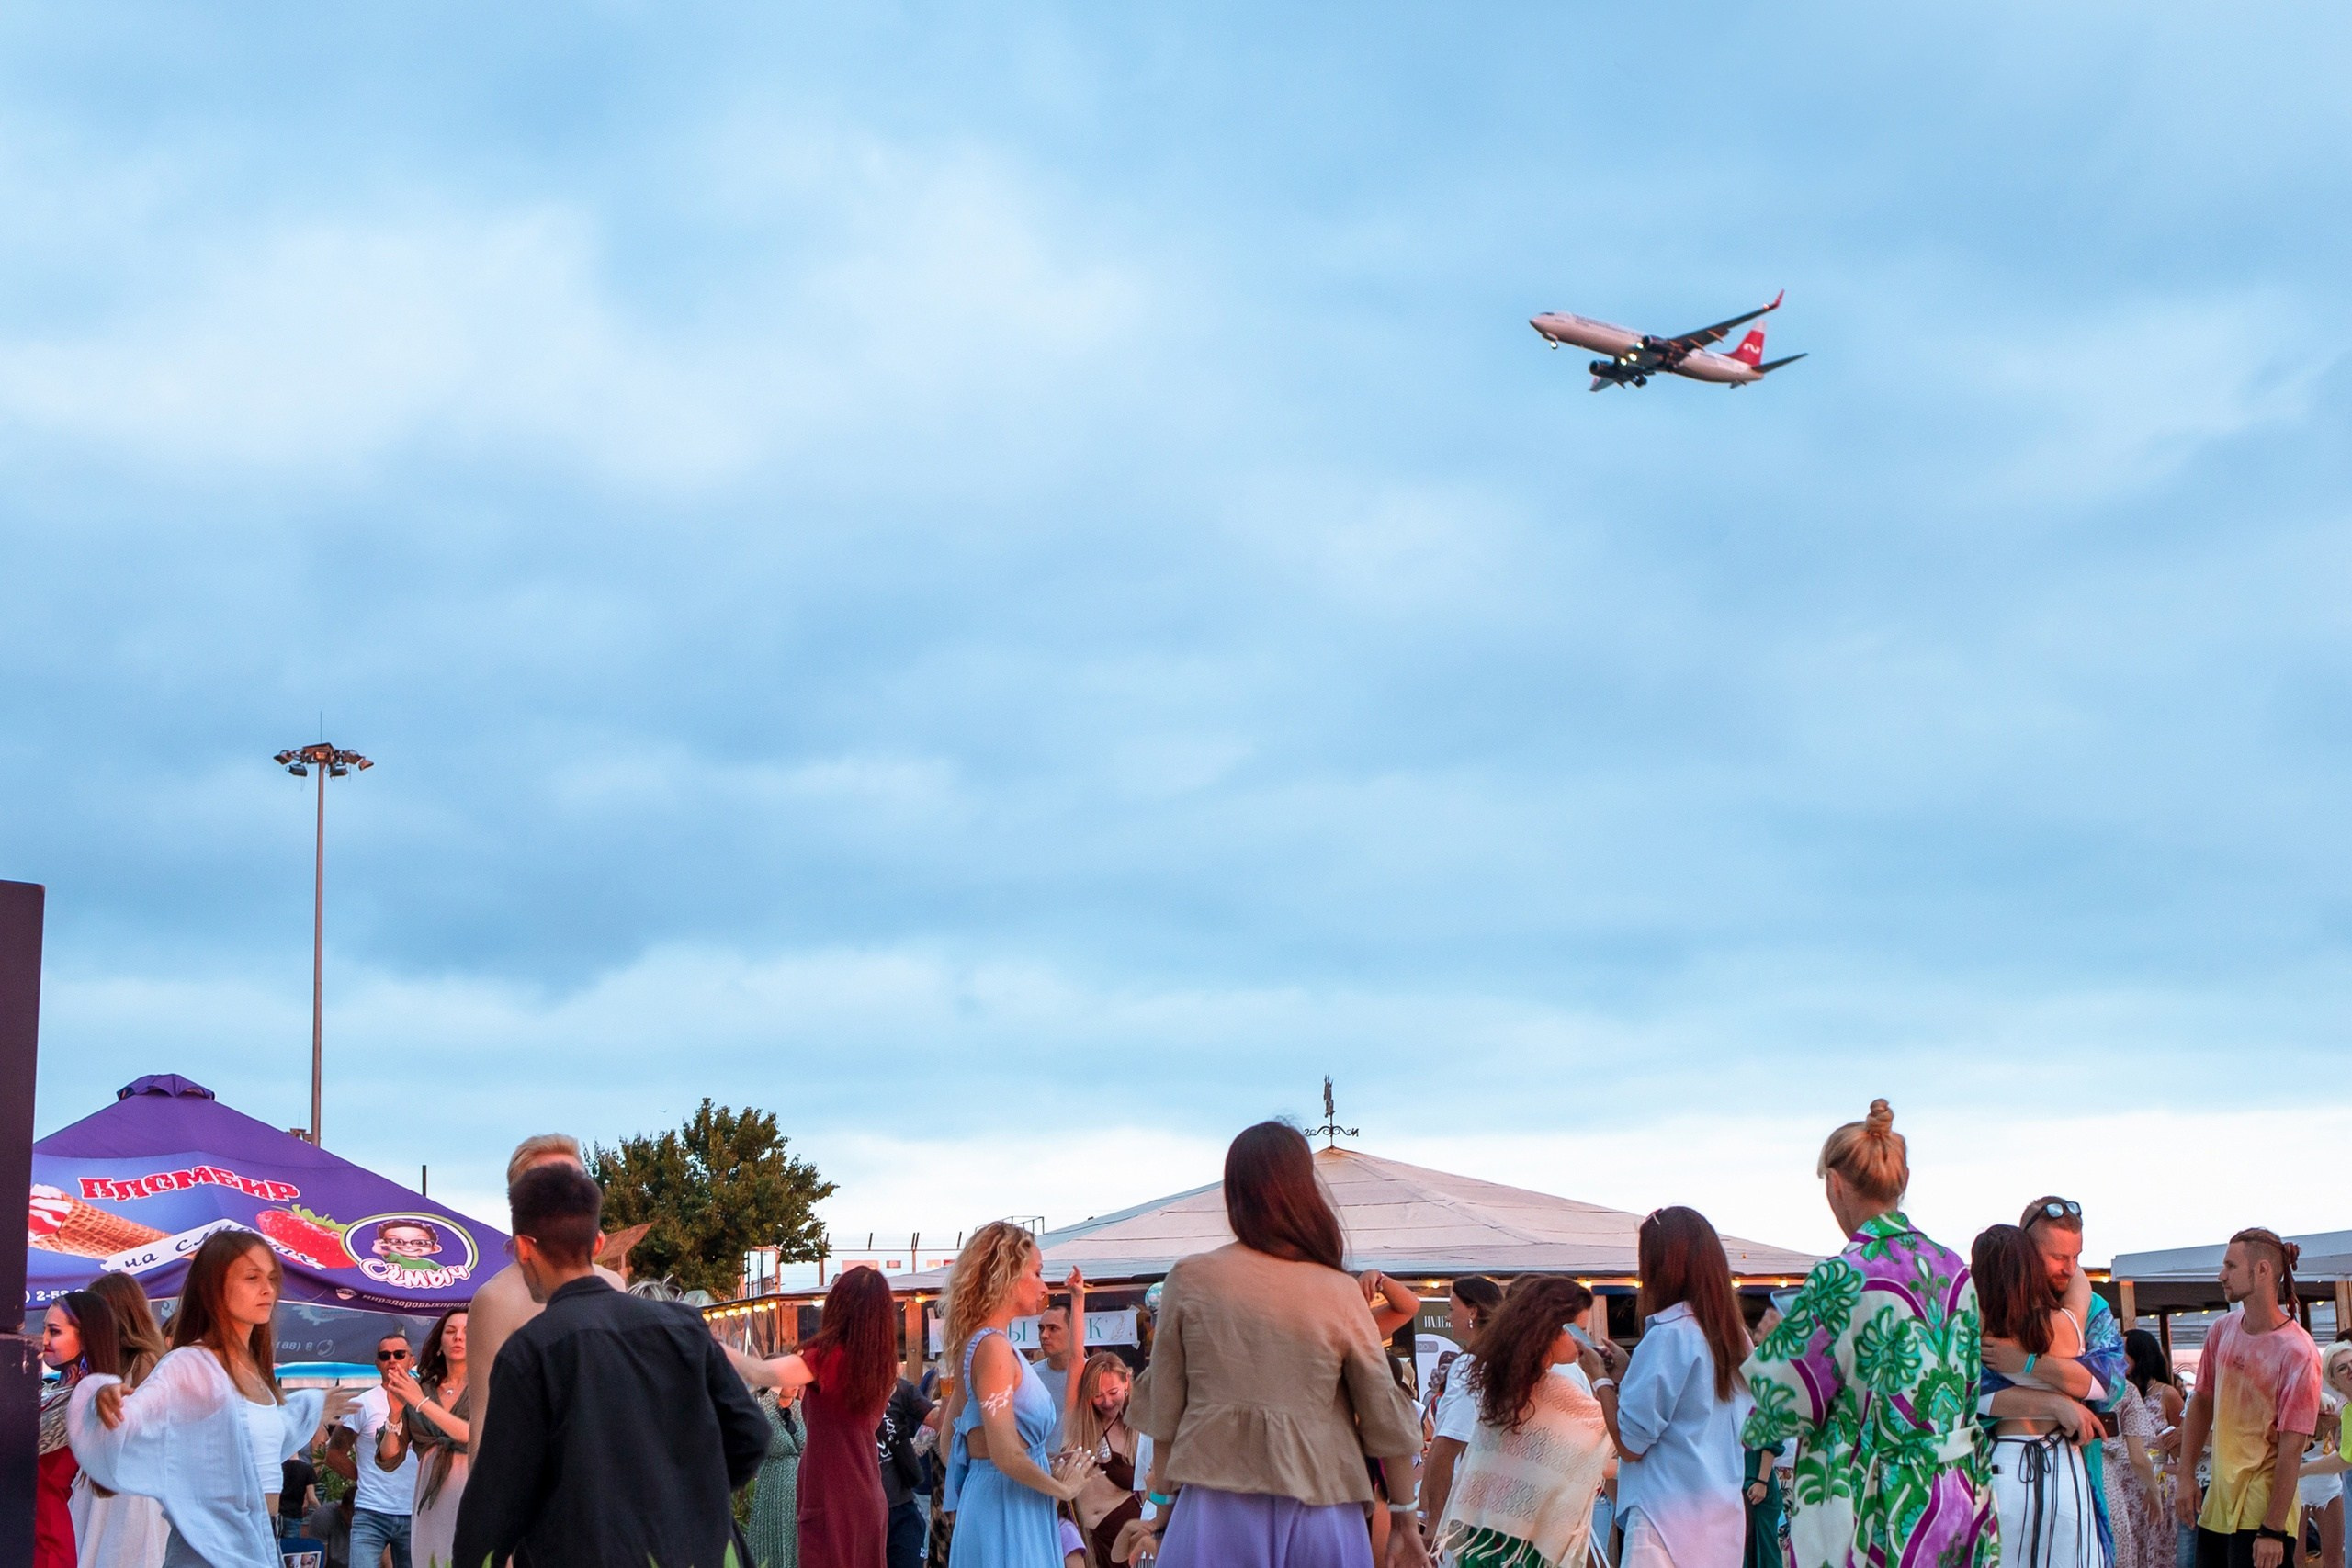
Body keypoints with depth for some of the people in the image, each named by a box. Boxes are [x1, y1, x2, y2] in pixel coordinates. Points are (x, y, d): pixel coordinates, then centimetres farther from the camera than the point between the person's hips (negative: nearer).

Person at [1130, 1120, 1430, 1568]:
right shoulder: (1338, 1292, -2)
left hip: (1218, 1511, 0)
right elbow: (1386, 1417, 2)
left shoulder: (1190, 1280, 0)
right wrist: (1405, 1520, 11)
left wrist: (1161, 1497, 17)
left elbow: (1163, 1406, 5)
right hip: (1320, 1517, 0)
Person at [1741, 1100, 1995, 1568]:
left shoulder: (1840, 1279, -15)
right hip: (1958, 1496, 7)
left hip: (1874, 1509, -7)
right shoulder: (1954, 1269, 6)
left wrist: (1748, 1357, 12)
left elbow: (1784, 1397, -8)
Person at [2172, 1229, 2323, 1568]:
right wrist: (2184, 1476, 10)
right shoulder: (2221, 1331, 4)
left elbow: (2291, 1448, -18)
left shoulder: (2297, 1353, -16)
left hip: (2261, 1513, -7)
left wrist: (2273, 1530, -19)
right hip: (2215, 1505, 7)